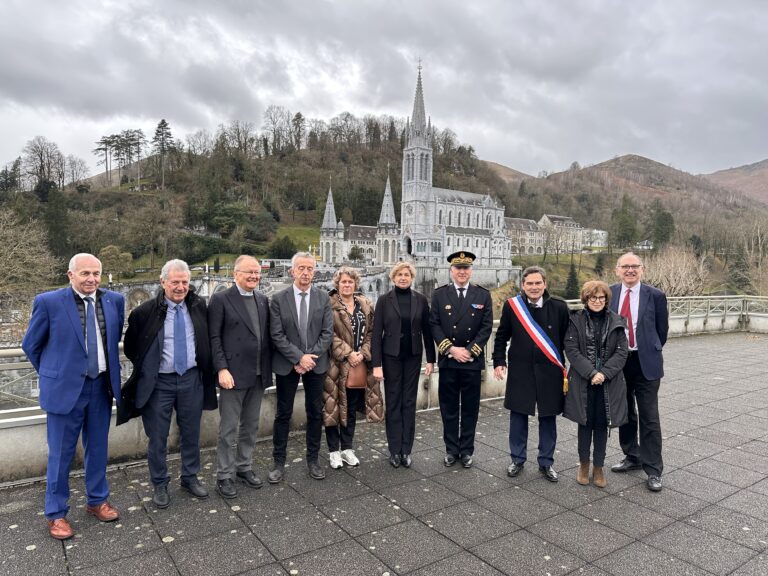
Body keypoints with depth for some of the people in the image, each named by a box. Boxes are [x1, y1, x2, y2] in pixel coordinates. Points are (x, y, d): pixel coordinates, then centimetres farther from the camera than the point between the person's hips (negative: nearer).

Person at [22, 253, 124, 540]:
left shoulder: (114, 300, -1)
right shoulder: (48, 302, -11)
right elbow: (30, 345, 1)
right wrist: (52, 374, 6)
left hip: (102, 386, 3)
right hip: (66, 388, -3)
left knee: (98, 448, 16)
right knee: (61, 454, 9)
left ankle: (96, 500, 35)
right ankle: (56, 513, 27)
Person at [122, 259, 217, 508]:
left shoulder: (199, 305, -1)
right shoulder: (146, 312, -11)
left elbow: (208, 338, 14)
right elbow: (130, 347, 3)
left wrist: (207, 370, 10)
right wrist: (146, 367, 3)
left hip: (192, 378, 3)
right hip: (159, 382, -3)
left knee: (191, 433, 15)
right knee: (158, 438, 9)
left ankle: (190, 478, 34)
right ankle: (160, 485, 28)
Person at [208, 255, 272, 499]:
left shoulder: (263, 300, 9)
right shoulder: (221, 299, -7)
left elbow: (267, 335, 11)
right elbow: (214, 338, -10)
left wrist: (268, 368, 7)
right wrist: (222, 369, -16)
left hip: (258, 374, 6)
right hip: (233, 374, -5)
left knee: (251, 426, 16)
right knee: (229, 429, 4)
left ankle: (244, 467, 32)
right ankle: (225, 476, 18)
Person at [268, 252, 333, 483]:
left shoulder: (323, 297, 1)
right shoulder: (279, 299, -4)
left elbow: (327, 332, -3)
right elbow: (277, 335, -8)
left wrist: (310, 357, -12)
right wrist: (298, 358, -15)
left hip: (316, 364, 2)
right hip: (287, 365, -2)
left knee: (315, 413, 11)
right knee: (283, 414, 8)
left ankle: (313, 460, 26)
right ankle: (279, 462, 21)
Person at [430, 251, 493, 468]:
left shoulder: (483, 295, 3)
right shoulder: (440, 294, 3)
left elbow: (487, 327, -1)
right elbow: (434, 325, -2)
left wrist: (469, 351, -10)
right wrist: (451, 349, -12)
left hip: (473, 360, 0)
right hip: (447, 360, 0)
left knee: (470, 407, 9)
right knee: (449, 407, 8)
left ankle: (466, 450, 22)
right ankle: (451, 449, 22)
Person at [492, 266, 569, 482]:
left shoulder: (559, 307, -2)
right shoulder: (511, 306, -2)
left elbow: (567, 340, 3)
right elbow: (501, 337, 6)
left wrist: (568, 369, 3)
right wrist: (499, 362, -1)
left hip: (549, 372, 0)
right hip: (520, 371, 0)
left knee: (548, 418, 10)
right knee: (518, 416, 9)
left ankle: (546, 462, 26)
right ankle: (518, 460, 26)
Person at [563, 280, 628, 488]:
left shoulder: (616, 322, 2)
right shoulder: (576, 320, -2)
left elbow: (621, 352, -2)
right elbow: (571, 350, -7)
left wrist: (604, 373, -14)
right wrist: (591, 373, -16)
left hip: (609, 383, 1)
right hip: (583, 382, -1)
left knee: (602, 425, 9)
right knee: (585, 423, 9)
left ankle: (598, 467, 23)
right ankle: (583, 464, 26)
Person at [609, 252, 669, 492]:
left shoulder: (655, 296, -6)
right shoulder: (609, 294, 0)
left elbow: (662, 329, 4)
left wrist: (651, 352, 9)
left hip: (645, 364, -3)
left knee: (649, 417, 0)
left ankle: (653, 470, 11)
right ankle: (632, 457, 33)